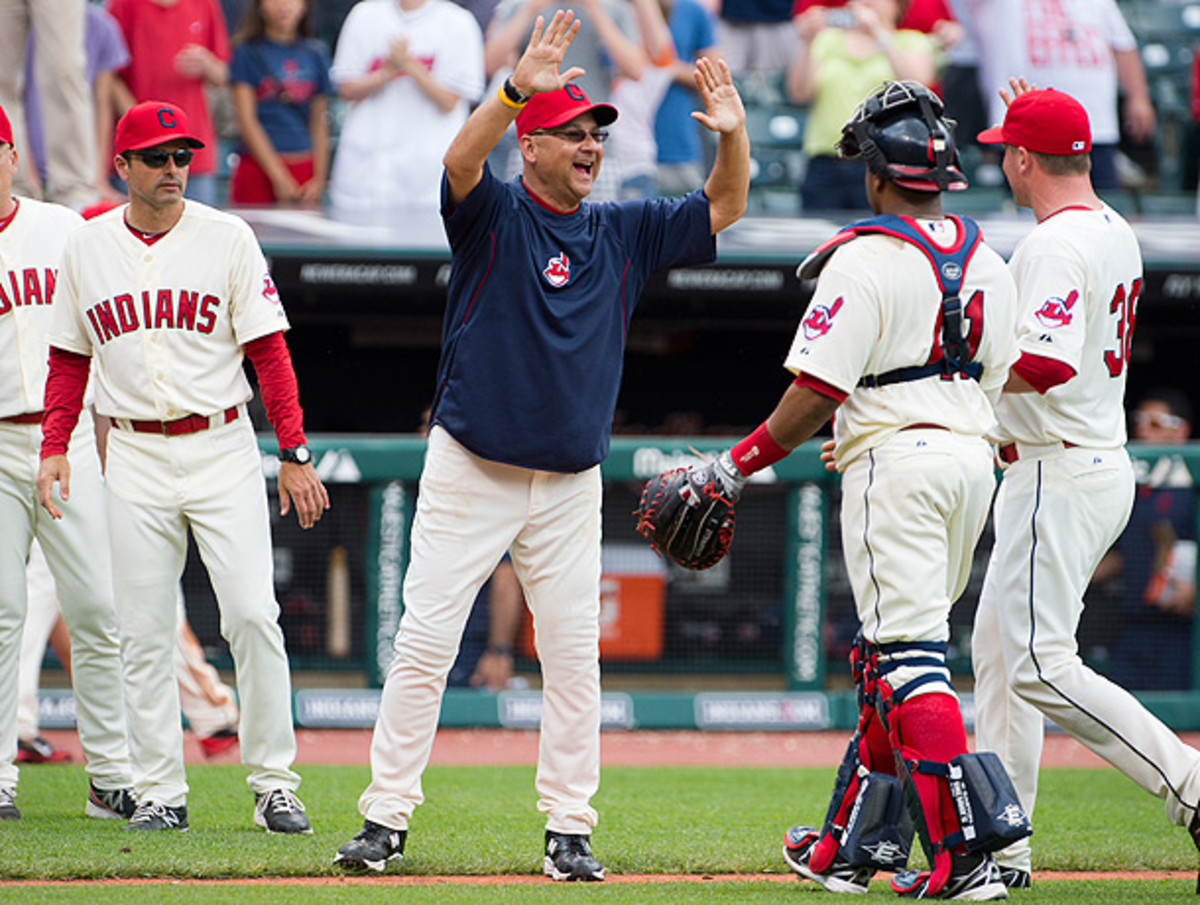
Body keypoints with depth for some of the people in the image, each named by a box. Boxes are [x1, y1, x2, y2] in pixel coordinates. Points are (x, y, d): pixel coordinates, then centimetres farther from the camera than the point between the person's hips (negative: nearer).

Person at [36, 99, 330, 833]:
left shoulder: (226, 238, -1)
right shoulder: (86, 249, 6)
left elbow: (268, 351, -2)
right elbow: (69, 360, 14)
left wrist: (295, 453, -8)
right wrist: (54, 448, 3)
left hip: (222, 448, -2)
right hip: (135, 457, 2)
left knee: (253, 615, -10)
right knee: (145, 633, 2)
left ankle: (274, 783, -3)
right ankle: (161, 792, 8)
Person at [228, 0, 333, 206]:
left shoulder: (316, 54, 11)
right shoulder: (247, 52, 1)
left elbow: (320, 123, 13)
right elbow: (246, 121, -4)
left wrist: (319, 179, 4)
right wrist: (278, 177, -8)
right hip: (258, 169, -3)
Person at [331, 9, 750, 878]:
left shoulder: (623, 232, 8)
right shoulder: (493, 214, -5)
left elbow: (724, 208, 7)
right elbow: (461, 163, -26)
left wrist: (734, 133, -14)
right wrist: (516, 89, -42)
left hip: (571, 487, 4)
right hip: (470, 472, -4)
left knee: (575, 657, 3)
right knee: (424, 644, -5)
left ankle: (570, 828, 10)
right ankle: (387, 817, 1)